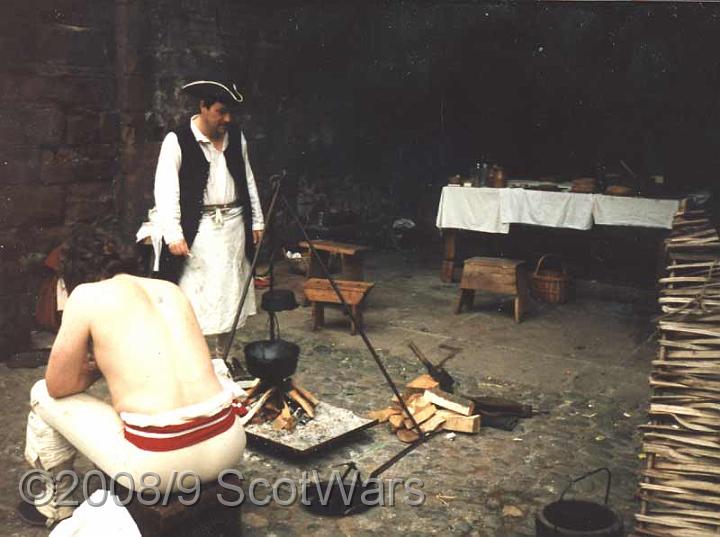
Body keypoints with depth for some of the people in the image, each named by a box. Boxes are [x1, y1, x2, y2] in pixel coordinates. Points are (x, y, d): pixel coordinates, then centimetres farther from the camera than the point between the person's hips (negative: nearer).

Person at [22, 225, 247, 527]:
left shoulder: (87, 295, 0)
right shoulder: (170, 288, 16)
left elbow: (58, 386, 6)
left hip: (158, 463, -5)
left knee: (43, 395, 17)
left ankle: (54, 504, 36)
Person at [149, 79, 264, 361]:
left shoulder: (236, 137, 7)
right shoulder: (177, 140, -9)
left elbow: (248, 180, 15)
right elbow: (165, 190, -12)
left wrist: (257, 221, 13)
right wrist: (173, 234, -19)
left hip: (234, 227, 5)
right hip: (198, 230, -5)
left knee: (229, 294, 10)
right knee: (196, 297, -4)